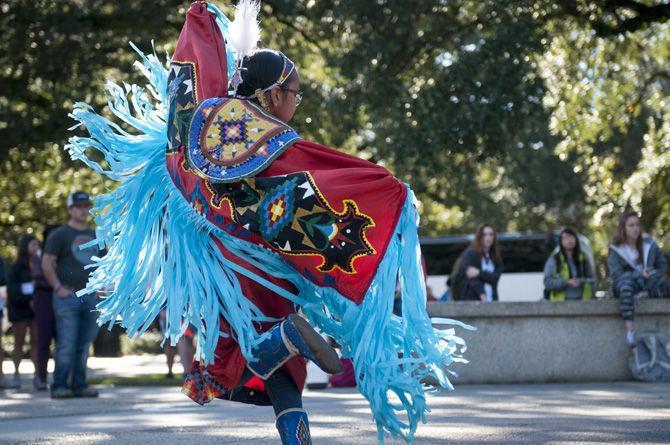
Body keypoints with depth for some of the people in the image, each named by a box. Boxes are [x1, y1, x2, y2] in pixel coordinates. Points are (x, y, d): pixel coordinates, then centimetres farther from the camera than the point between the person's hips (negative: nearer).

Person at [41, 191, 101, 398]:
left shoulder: (94, 236, 18)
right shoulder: (60, 234, 0)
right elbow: (46, 263, -4)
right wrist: (58, 288, -11)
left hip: (91, 298, 6)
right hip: (68, 296, -5)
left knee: (84, 345, 5)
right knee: (66, 344, -11)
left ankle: (79, 385, 10)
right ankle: (59, 386, -8)